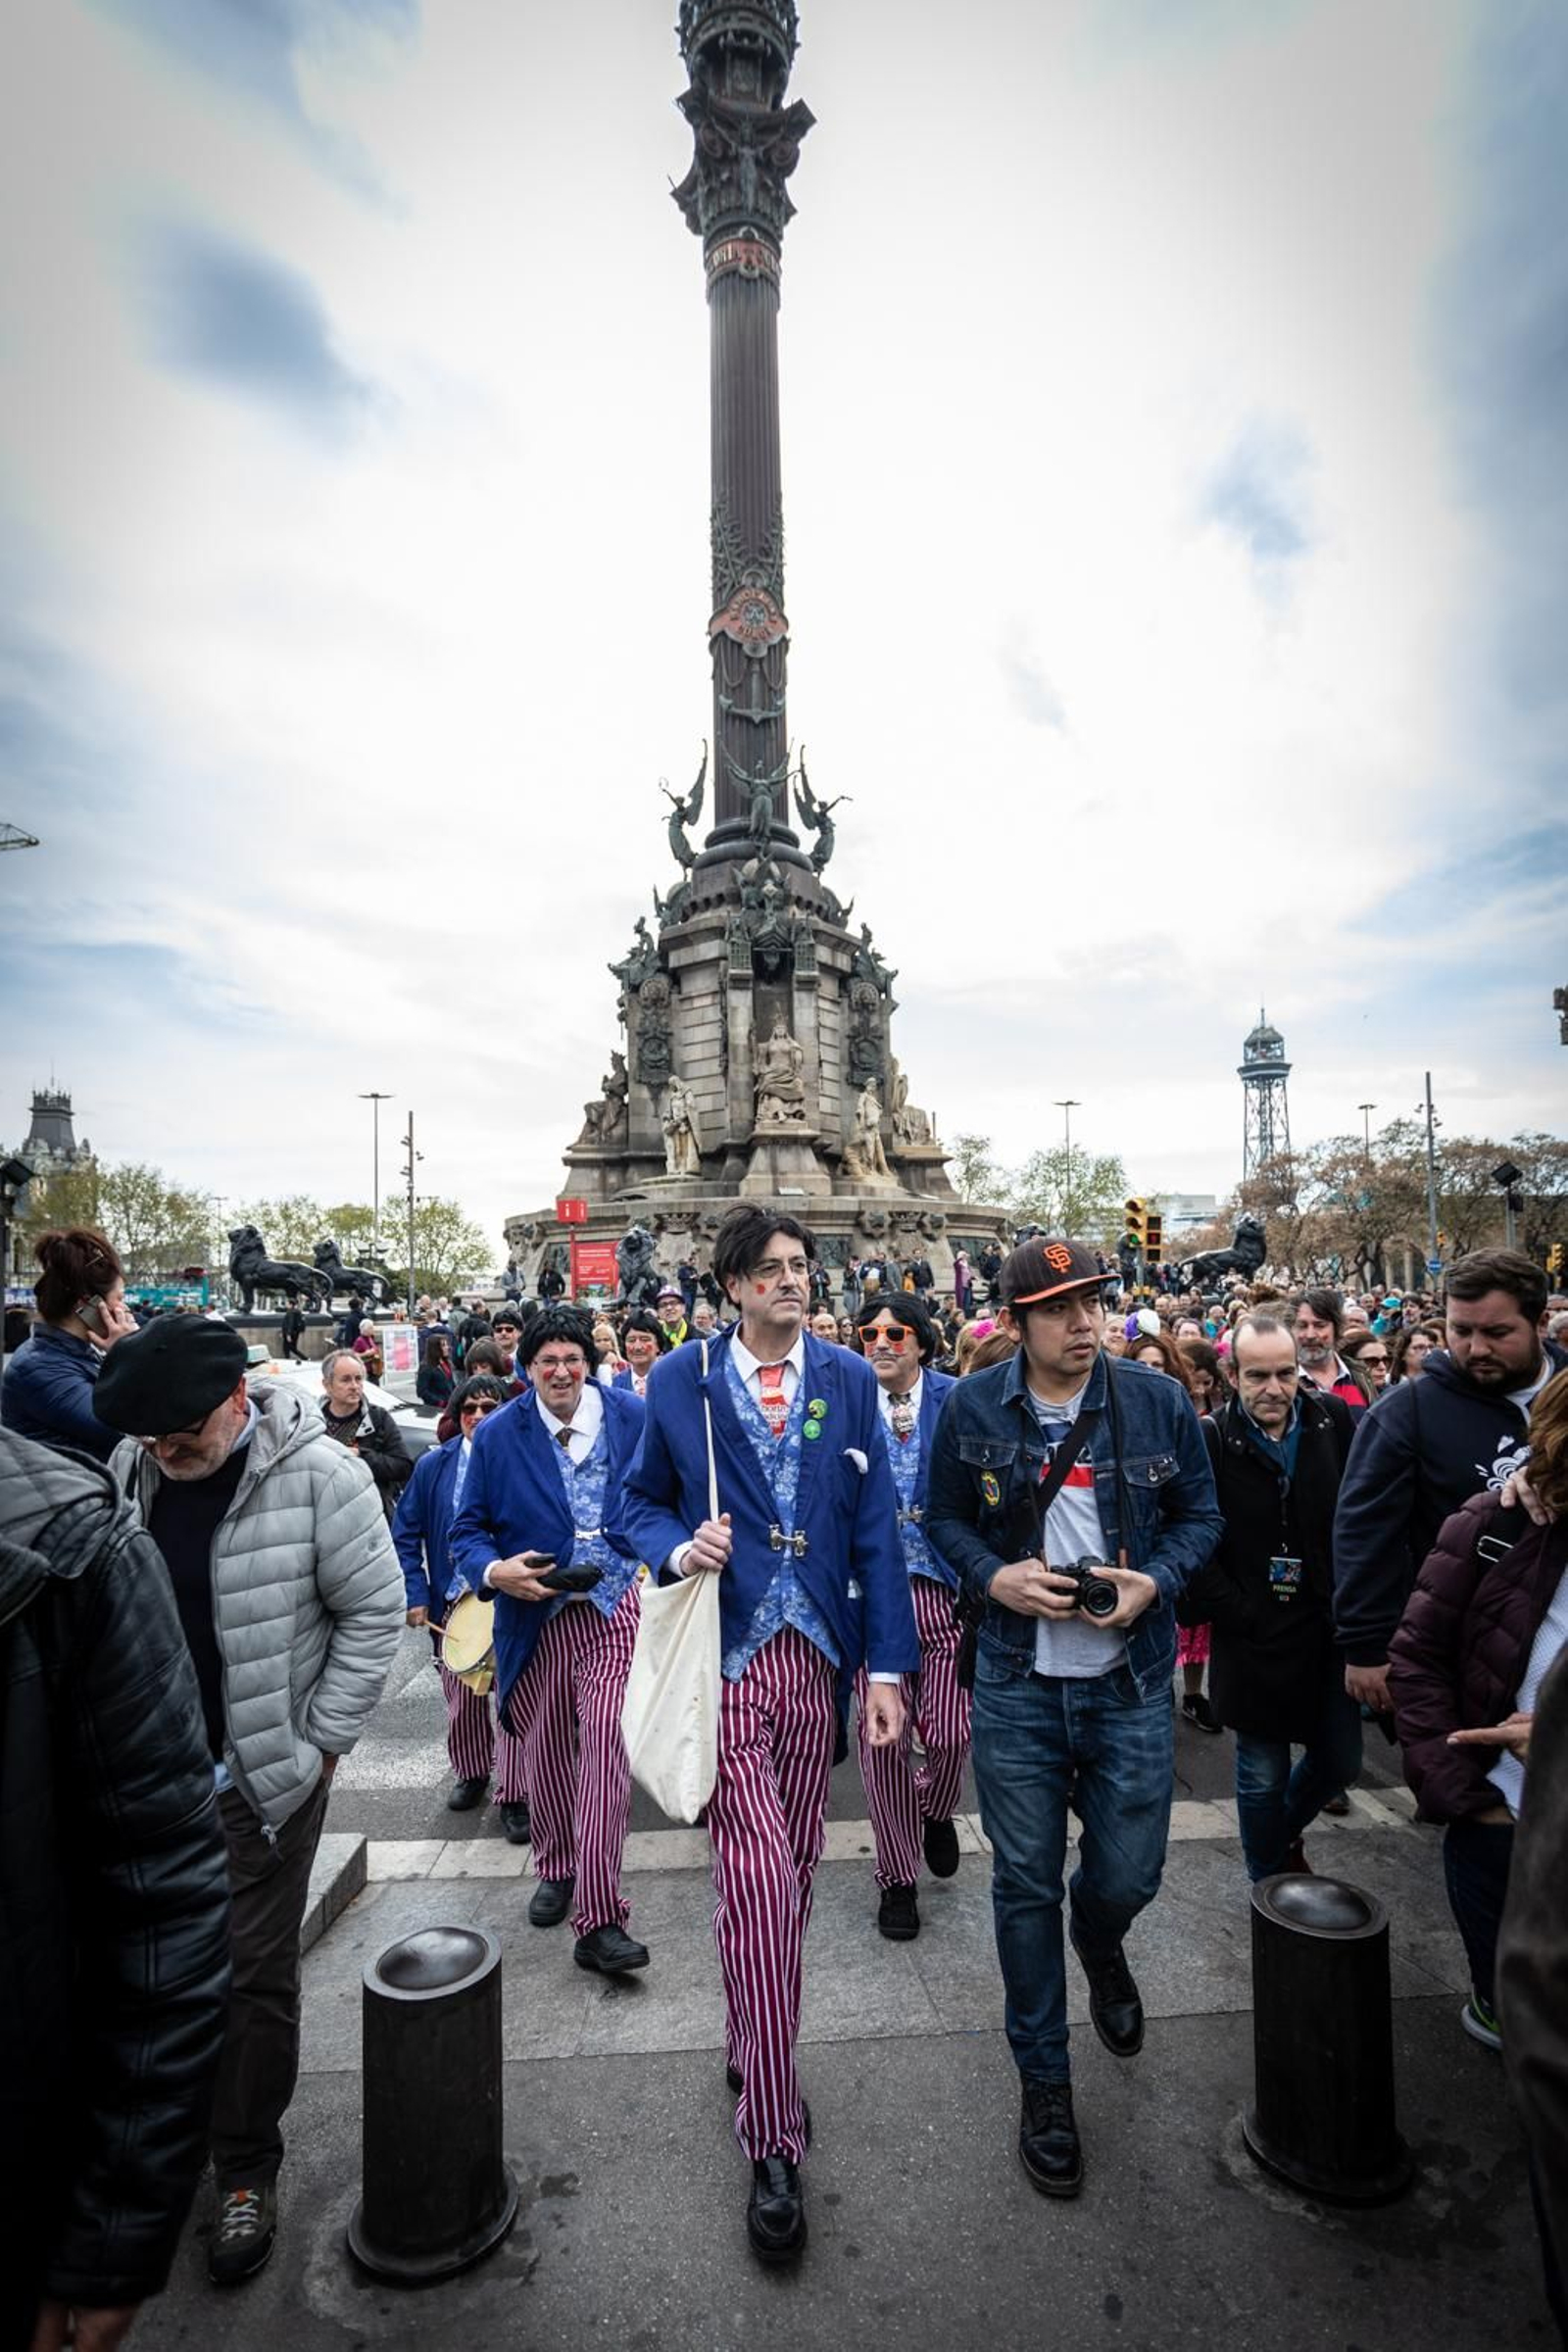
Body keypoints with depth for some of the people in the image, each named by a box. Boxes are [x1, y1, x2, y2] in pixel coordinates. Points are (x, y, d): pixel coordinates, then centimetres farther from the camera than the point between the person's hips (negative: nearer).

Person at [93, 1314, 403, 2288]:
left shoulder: (318, 1474, -20)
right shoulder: (132, 1469, -3)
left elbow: (374, 1611, -14)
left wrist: (320, 1740, -11)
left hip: (263, 1774, -5)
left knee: (254, 1975, 6)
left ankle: (248, 2169, 30)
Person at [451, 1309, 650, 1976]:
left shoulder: (631, 1416, -4)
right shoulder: (497, 1435, -4)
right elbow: (467, 1531, 2)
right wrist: (495, 1570, -17)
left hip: (614, 1606, -2)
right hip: (537, 1614, 2)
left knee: (606, 1748, -10)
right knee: (544, 1750, 17)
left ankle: (599, 1922, 1)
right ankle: (556, 1869, 43)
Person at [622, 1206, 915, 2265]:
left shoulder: (850, 1379, 3)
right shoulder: (679, 1382, -2)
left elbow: (876, 1526, 2)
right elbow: (644, 1501, 7)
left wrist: (887, 1664, -1)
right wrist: (679, 1548, -16)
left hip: (817, 1657, 3)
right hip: (725, 1658, -3)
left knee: (793, 1875, 17)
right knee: (761, 1884, -5)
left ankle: (752, 2048, 42)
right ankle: (774, 2143, 13)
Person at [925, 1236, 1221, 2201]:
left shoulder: (1159, 1400, -6)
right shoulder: (972, 1406, -7)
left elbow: (1202, 1513, 4)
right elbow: (944, 1518, 4)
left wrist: (1156, 1581, -14)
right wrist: (994, 1576, -15)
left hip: (1131, 1682, 1)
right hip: (1017, 1685, 0)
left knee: (1129, 1876, 12)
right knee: (1026, 1885, 10)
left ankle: (1100, 1943, 52)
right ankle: (1045, 2080, 34)